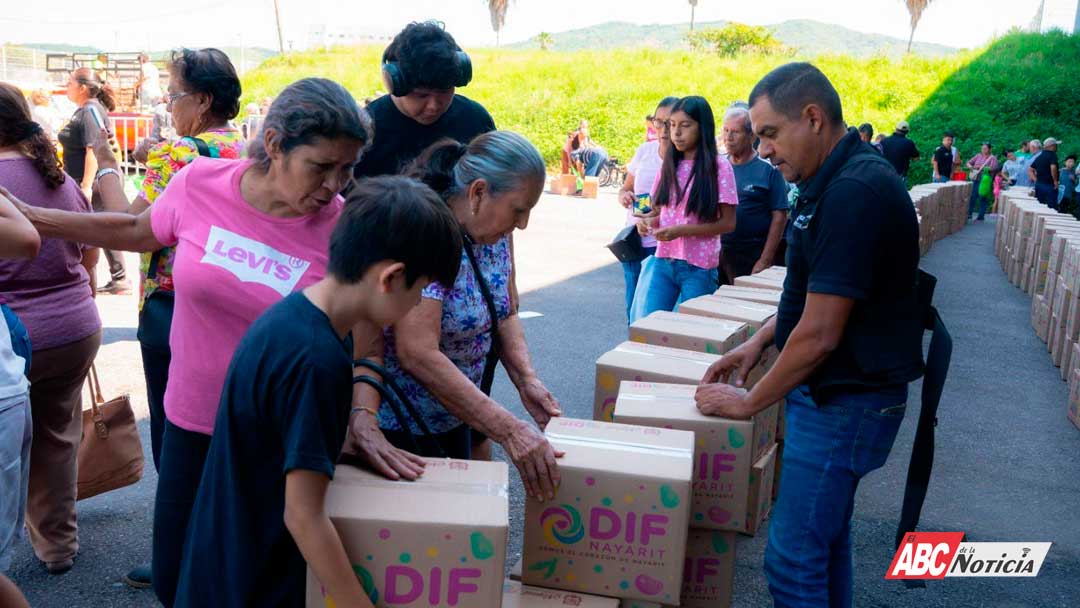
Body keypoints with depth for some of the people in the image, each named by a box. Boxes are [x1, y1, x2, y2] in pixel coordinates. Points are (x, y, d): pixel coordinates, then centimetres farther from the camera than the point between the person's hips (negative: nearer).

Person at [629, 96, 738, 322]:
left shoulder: (718, 167, -6)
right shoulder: (669, 165, 8)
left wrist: (680, 231, -18)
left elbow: (728, 223, -8)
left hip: (699, 267, -4)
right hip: (662, 261, 4)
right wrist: (648, 221, -8)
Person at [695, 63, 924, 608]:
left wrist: (750, 403, -12)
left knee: (793, 556, -1)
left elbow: (819, 335, -24)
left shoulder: (854, 193, -24)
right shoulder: (839, 180, 8)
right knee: (826, 537, 22)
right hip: (835, 394, 10)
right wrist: (758, 342, 11)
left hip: (846, 402, -10)